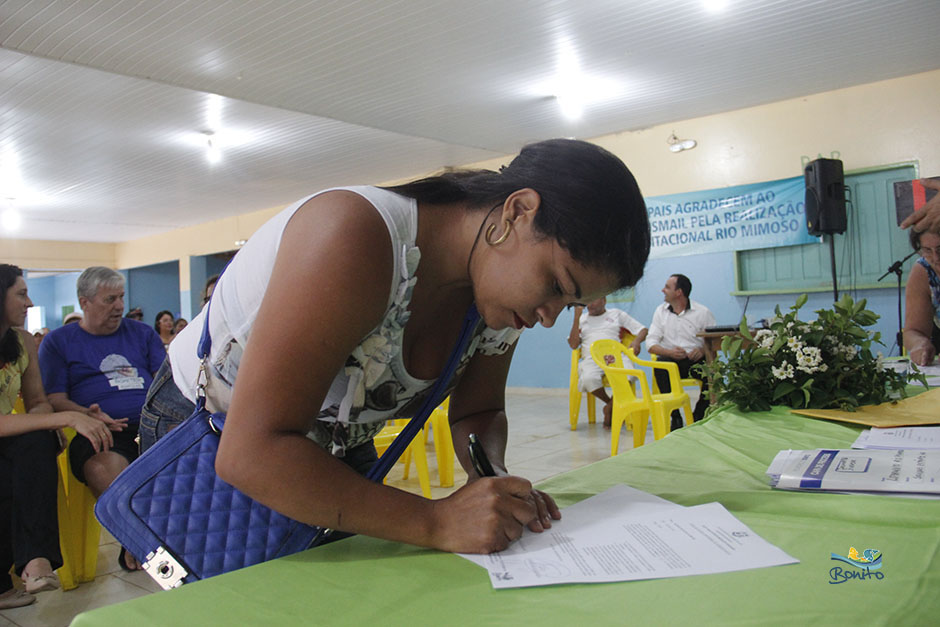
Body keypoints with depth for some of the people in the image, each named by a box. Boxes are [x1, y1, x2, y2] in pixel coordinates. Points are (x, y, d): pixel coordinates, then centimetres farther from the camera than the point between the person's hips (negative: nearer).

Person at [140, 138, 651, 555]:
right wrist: (437, 521, -42)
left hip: (332, 448, 6)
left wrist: (498, 487, -20)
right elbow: (249, 453, -41)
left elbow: (477, 413, 2)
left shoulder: (506, 291, -14)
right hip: (211, 441, -5)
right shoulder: (354, 233, -38)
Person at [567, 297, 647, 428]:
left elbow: (644, 330, 18)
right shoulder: (581, 319, 24)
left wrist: (636, 341, -5)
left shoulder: (617, 314, 22)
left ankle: (610, 407, -8)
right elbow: (573, 345, 8)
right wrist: (577, 316, 6)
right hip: (591, 358, 1)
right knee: (588, 379, -37)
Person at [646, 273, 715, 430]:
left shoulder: (702, 312, 4)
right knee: (660, 366, -33)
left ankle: (698, 416, -12)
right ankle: (675, 417, -21)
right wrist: (670, 352, -17)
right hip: (671, 359, 1)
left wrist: (703, 350, -22)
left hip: (696, 359, -1)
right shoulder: (661, 311, 10)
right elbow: (650, 343, 2)